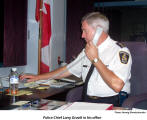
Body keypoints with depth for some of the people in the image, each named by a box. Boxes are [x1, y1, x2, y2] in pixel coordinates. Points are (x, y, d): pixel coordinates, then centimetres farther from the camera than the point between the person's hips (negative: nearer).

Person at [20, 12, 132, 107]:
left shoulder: (120, 51, -10)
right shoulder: (87, 51, 12)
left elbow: (117, 86, -22)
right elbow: (68, 70, 21)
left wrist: (95, 59, -16)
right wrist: (38, 77, 21)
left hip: (111, 105, -6)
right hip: (87, 101, 6)